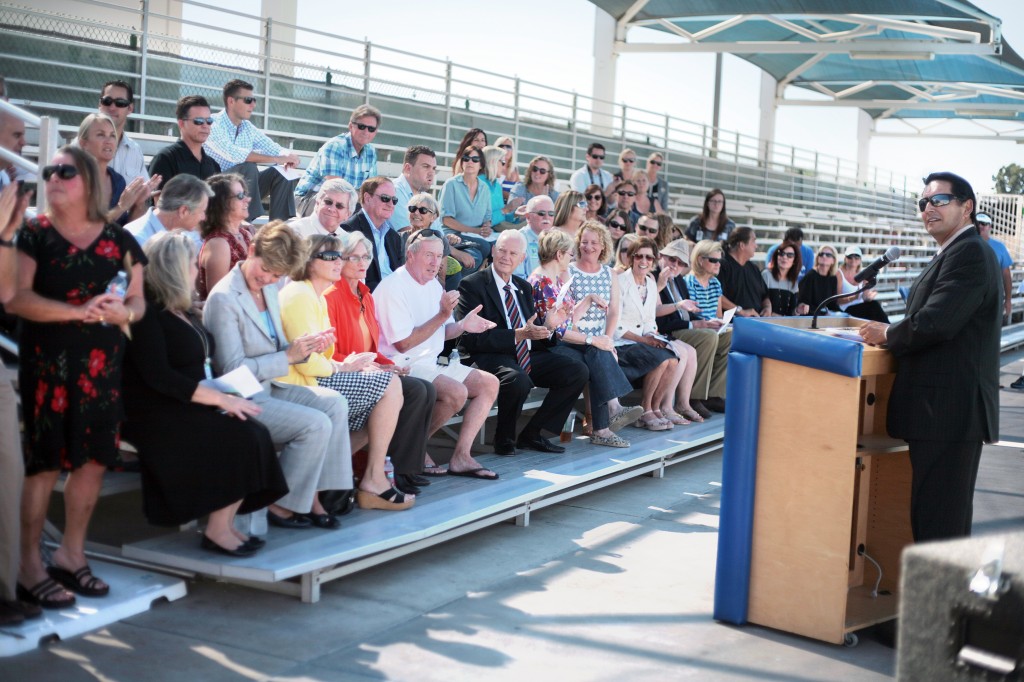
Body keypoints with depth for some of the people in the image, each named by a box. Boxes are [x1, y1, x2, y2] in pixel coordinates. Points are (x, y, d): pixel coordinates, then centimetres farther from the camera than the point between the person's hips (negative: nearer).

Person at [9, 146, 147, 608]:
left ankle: (71, 555, 21)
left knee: (94, 459, 6)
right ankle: (29, 568, 3)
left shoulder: (118, 240, 9)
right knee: (43, 461, -5)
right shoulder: (33, 234, -1)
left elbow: (138, 299, 11)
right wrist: (80, 311, -23)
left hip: (102, 364, 4)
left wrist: (126, 312, -13)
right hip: (47, 362, -4)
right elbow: (16, 298, -13)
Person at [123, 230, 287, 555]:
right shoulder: (147, 314, -10)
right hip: (157, 418, -8)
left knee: (255, 433, -16)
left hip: (189, 409, 9)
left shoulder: (181, 312, 19)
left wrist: (225, 394, 1)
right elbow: (158, 376, -20)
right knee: (241, 438, -25)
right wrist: (221, 399, -21)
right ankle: (217, 531, -15)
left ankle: (225, 525, -12)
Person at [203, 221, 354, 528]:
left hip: (269, 387, 9)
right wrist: (288, 357, -20)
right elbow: (233, 369, -20)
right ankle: (280, 507, -5)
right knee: (316, 424, -20)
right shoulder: (223, 298, -16)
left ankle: (314, 495, -6)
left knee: (335, 403, -8)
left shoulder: (270, 290, 9)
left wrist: (304, 347, -4)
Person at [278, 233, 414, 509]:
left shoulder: (317, 297, 20)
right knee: (390, 384, -10)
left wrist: (348, 364, 1)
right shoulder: (300, 296, -14)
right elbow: (308, 363, -21)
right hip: (302, 387, -11)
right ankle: (374, 481, -6)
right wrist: (343, 367, -5)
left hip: (314, 379, 11)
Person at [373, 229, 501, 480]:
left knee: (489, 383, -1)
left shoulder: (433, 284, 13)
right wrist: (442, 316, -21)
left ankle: (461, 457, -6)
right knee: (457, 392, -30)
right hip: (404, 367, -10)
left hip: (430, 364, 10)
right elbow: (403, 343, -19)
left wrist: (462, 326, -3)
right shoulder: (393, 287, -15)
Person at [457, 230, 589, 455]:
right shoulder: (472, 285, -4)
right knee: (519, 379, -39)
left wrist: (547, 331, -5)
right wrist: (517, 335, -22)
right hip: (491, 358, -7)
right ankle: (504, 439, -10)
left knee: (578, 371, -9)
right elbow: (472, 338, -15)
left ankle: (531, 434, -1)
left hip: (528, 355, 8)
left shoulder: (524, 287, 20)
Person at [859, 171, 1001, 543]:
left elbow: (935, 323, -24)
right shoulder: (958, 252, 19)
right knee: (948, 516, 18)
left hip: (947, 411, -11)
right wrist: (895, 333, 2)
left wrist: (887, 334, -7)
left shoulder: (969, 253, -14)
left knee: (937, 522, -7)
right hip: (952, 411, 11)